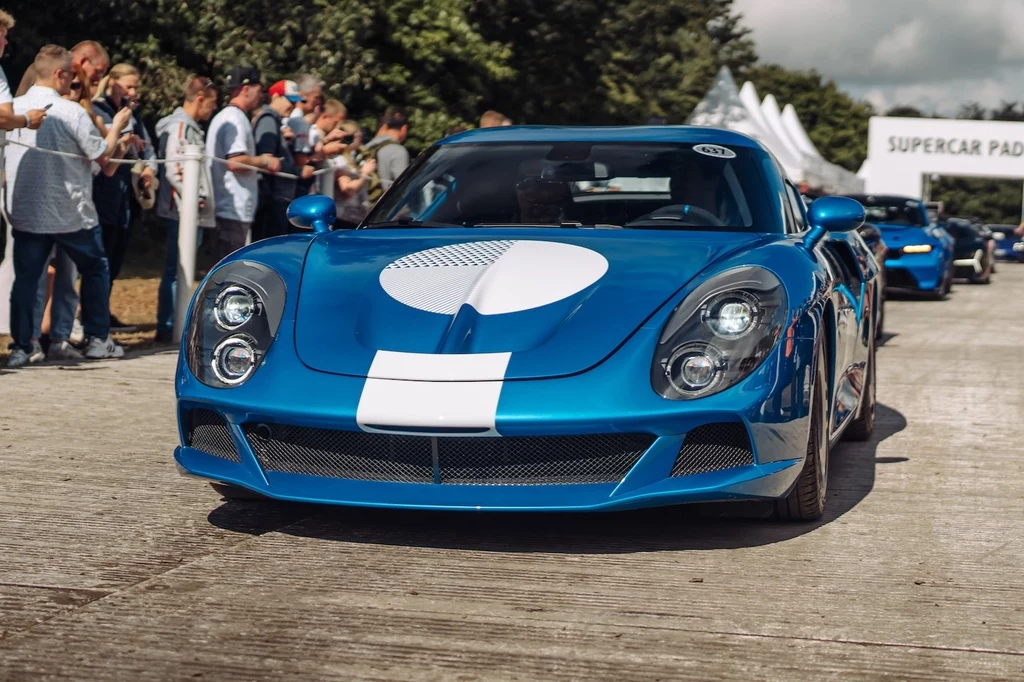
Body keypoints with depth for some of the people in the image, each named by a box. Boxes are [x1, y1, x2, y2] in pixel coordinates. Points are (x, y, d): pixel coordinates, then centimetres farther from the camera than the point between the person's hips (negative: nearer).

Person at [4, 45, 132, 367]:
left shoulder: (13, 108, -2)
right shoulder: (72, 111, -13)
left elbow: (8, 154, 8)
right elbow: (103, 155, -7)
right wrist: (117, 126, 8)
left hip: (26, 212, 3)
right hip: (71, 212, -3)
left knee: (25, 277, 6)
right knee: (95, 269, 15)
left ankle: (20, 346, 0)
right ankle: (98, 339, 18)